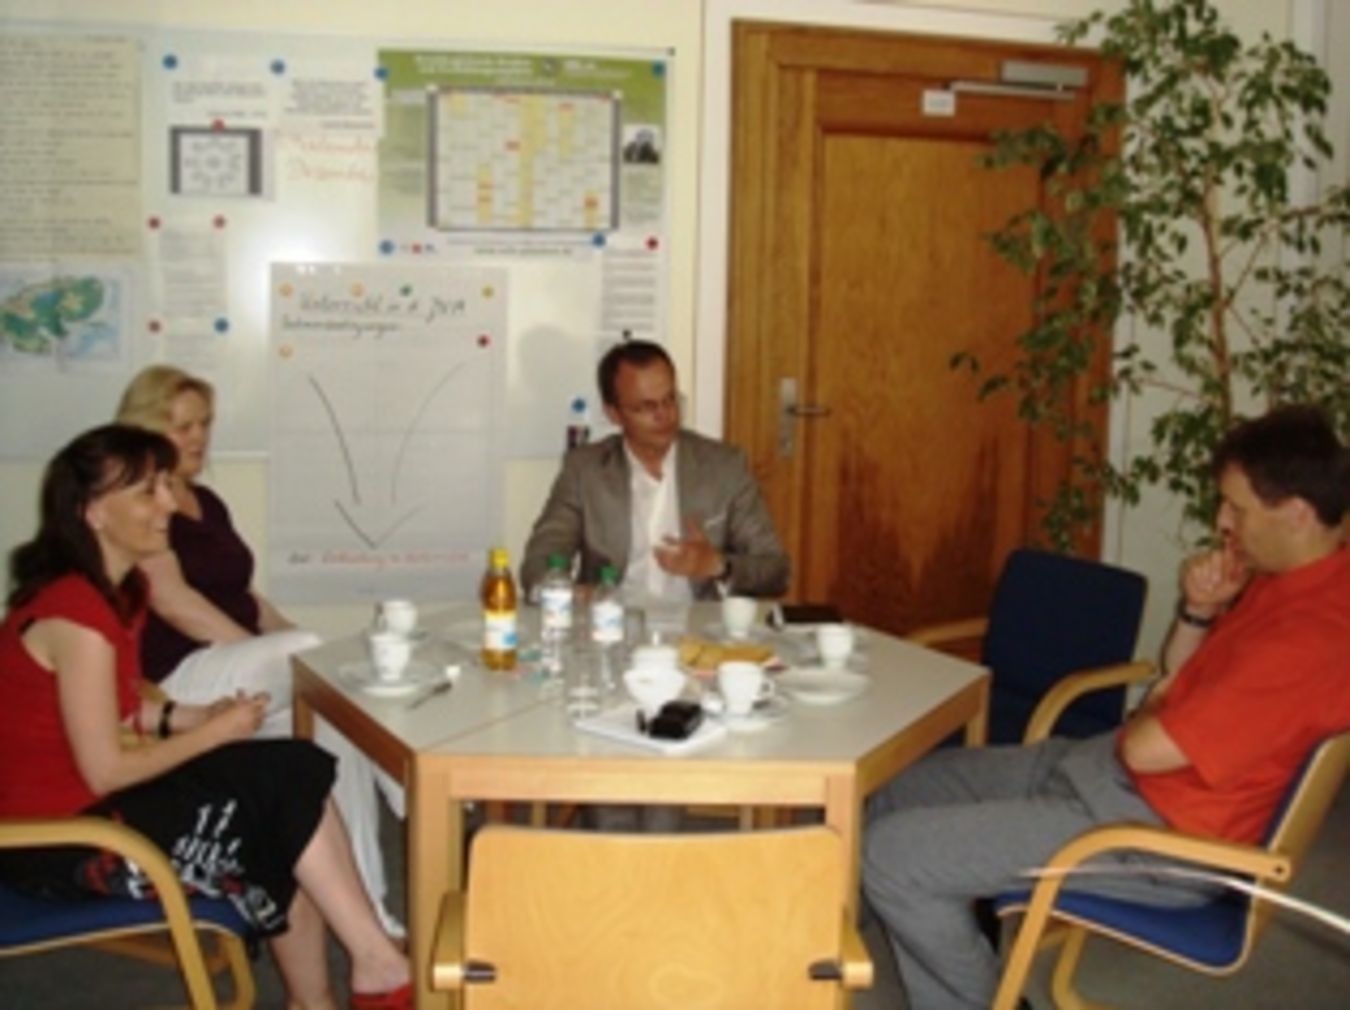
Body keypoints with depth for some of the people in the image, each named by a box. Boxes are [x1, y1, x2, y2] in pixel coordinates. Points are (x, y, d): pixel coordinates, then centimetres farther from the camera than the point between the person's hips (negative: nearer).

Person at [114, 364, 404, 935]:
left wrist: (290, 646, 3)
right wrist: (272, 655, -20)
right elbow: (169, 598, -16)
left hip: (240, 669, 8)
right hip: (179, 679, -8)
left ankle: (368, 905, -17)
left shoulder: (207, 502, 21)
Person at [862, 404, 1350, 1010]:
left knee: (891, 854, -15)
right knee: (898, 791, 13)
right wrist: (1198, 613, -4)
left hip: (1161, 832, -10)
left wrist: (1143, 719, -2)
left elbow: (1148, 748, -26)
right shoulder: (1284, 573, 4)